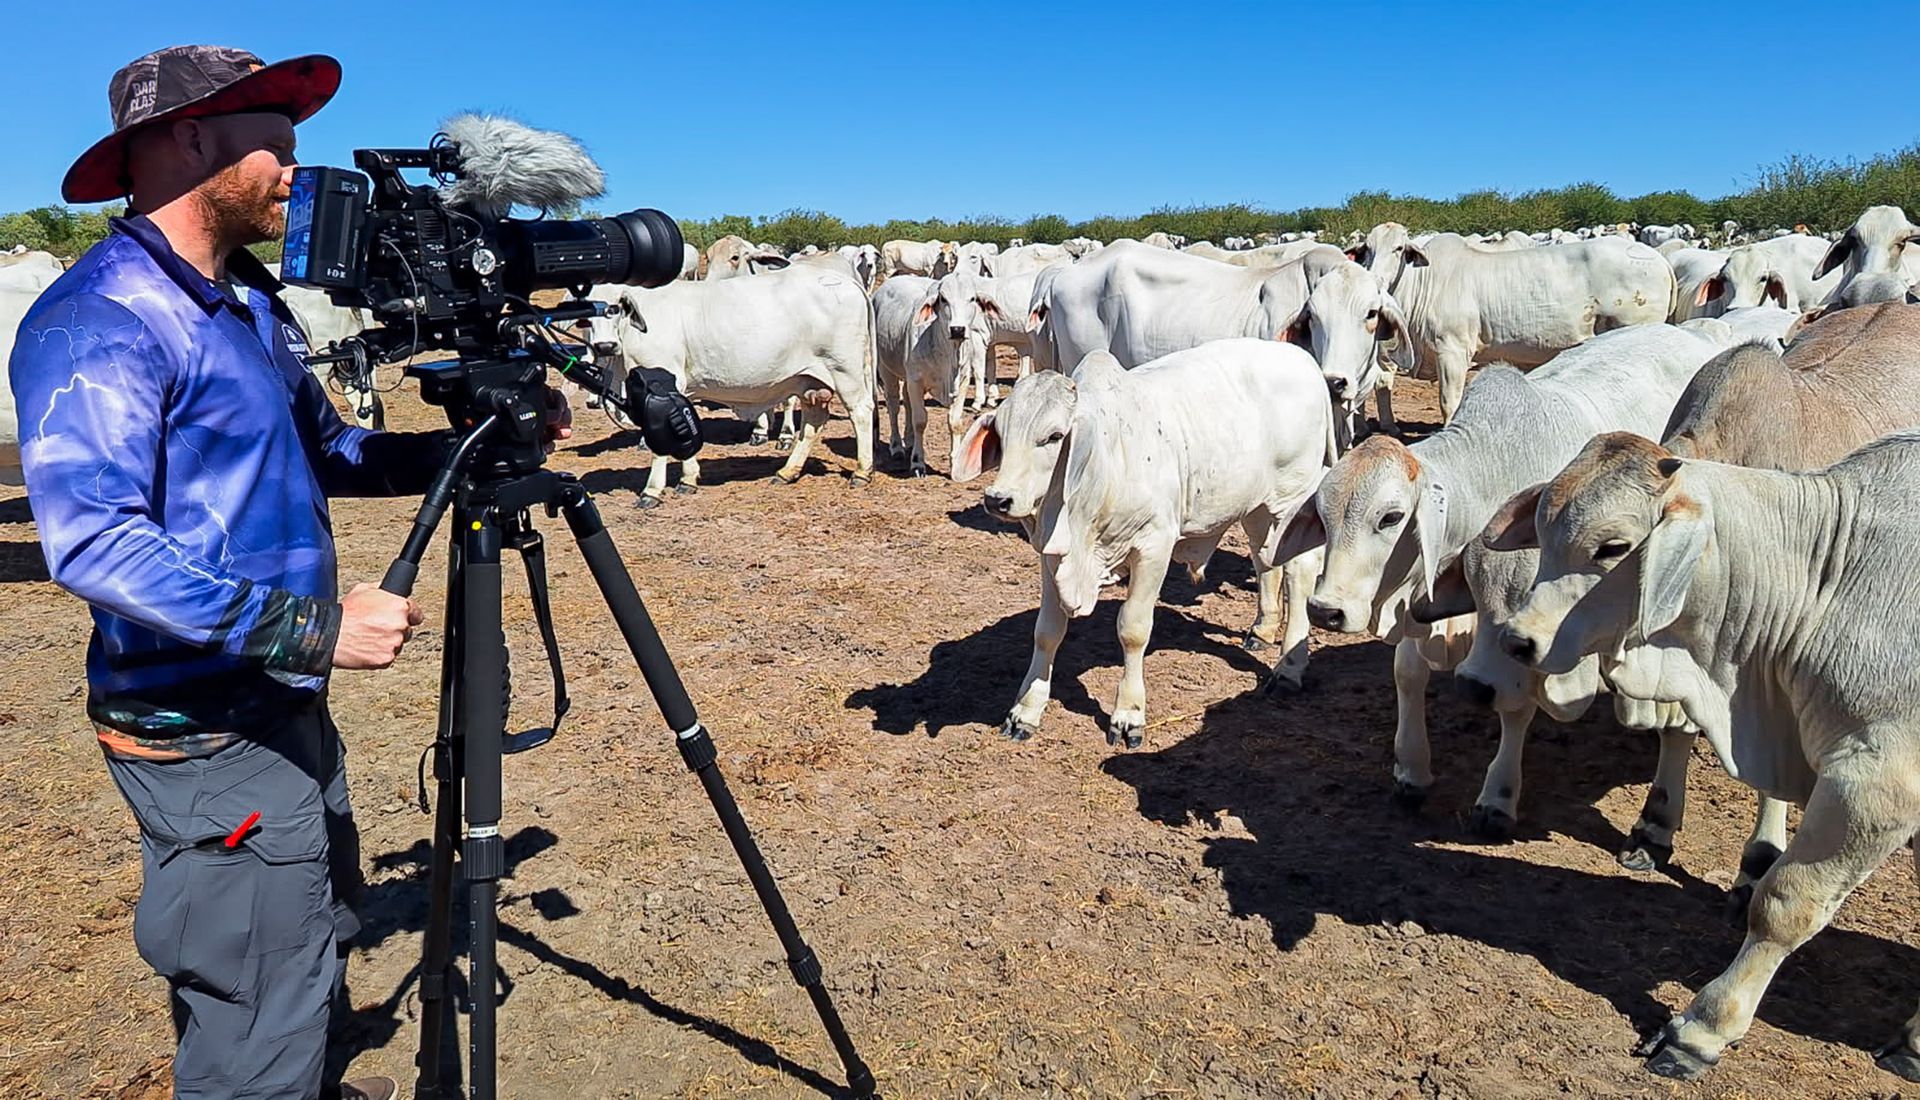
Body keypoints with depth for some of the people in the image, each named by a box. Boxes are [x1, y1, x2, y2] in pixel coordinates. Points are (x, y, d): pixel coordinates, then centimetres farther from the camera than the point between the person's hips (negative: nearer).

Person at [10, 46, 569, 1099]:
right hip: (205, 734, -9)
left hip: (286, 705, 9)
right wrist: (308, 625, -32)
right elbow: (94, 543, -29)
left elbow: (327, 453, 16)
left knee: (315, 947, 26)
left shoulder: (251, 300, 11)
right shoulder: (98, 319, -18)